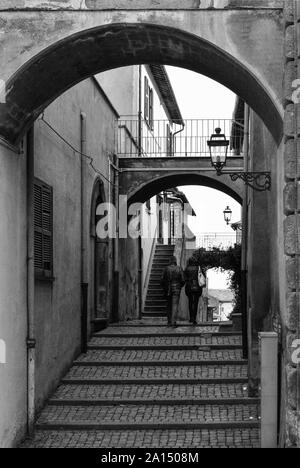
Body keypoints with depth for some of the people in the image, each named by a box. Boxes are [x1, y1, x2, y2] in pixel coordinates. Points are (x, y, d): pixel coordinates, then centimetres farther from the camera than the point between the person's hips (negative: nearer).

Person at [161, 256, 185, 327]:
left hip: (168, 289, 2)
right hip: (176, 289, -1)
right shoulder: (179, 269, -4)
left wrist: (164, 288, 12)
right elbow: (183, 280, -3)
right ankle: (173, 321, -14)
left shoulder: (166, 269, -3)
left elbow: (162, 280, -4)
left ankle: (169, 321, 16)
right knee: (175, 305, -3)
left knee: (169, 305, 14)